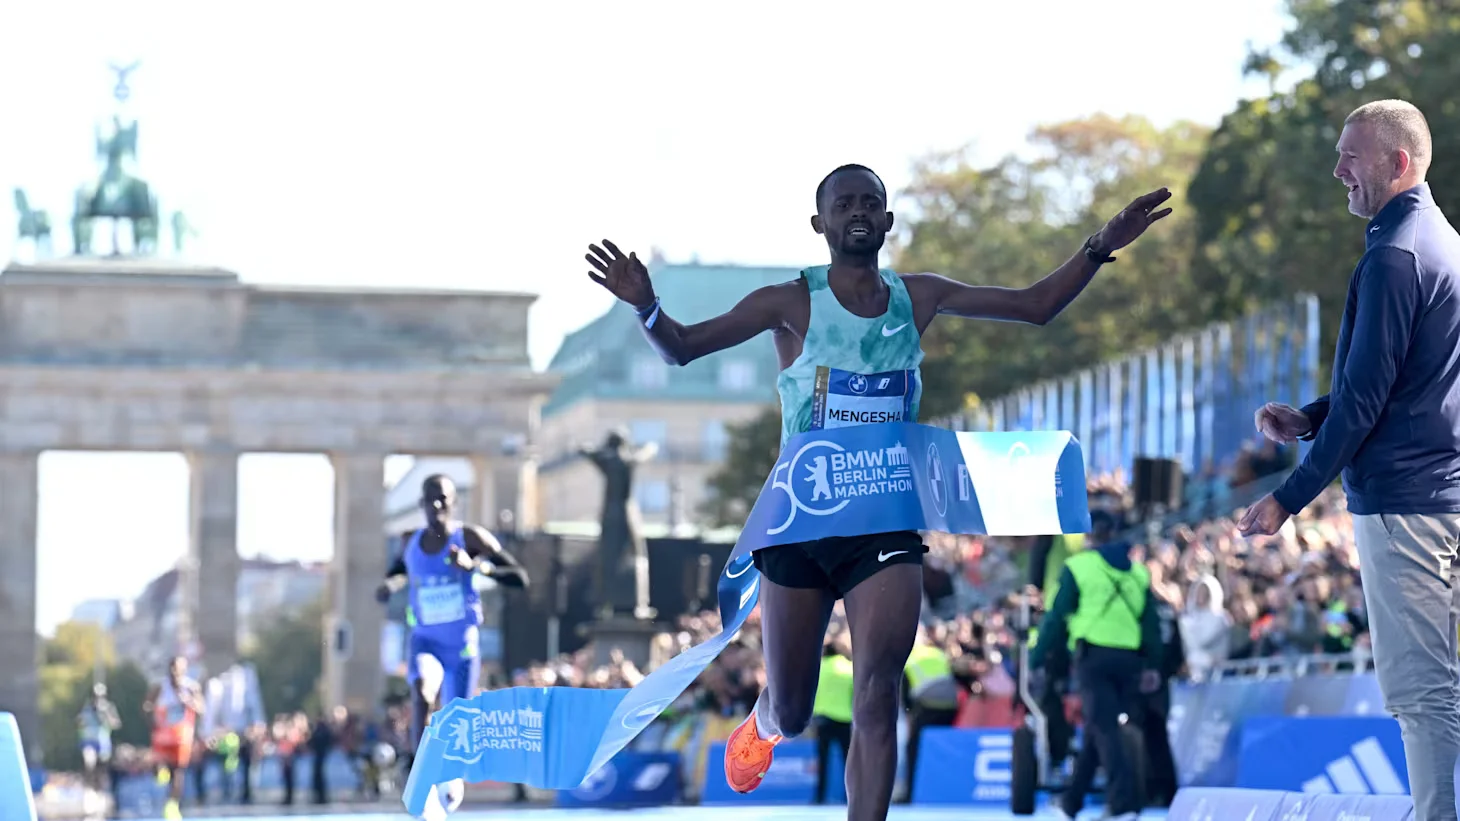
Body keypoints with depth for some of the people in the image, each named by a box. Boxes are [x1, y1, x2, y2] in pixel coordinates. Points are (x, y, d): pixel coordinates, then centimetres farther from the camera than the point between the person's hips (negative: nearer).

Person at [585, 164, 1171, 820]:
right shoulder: (793, 303, -4)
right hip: (801, 519, -2)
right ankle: (762, 724, 47)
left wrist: (1098, 249, 2)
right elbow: (681, 349, -8)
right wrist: (647, 307, -29)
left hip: (887, 520, 2)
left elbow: (1035, 307, 14)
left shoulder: (918, 298, 6)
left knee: (878, 693, -16)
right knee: (790, 716, 9)